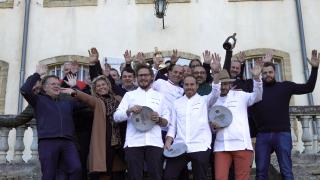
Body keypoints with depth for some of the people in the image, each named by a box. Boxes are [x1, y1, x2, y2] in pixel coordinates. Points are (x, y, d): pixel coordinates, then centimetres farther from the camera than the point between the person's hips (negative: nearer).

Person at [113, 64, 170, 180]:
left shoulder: (159, 96, 19)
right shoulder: (129, 95, 15)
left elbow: (166, 122, 16)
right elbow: (116, 117, 6)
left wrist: (159, 119, -7)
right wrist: (129, 110, -12)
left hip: (155, 142, 1)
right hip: (133, 143, -1)